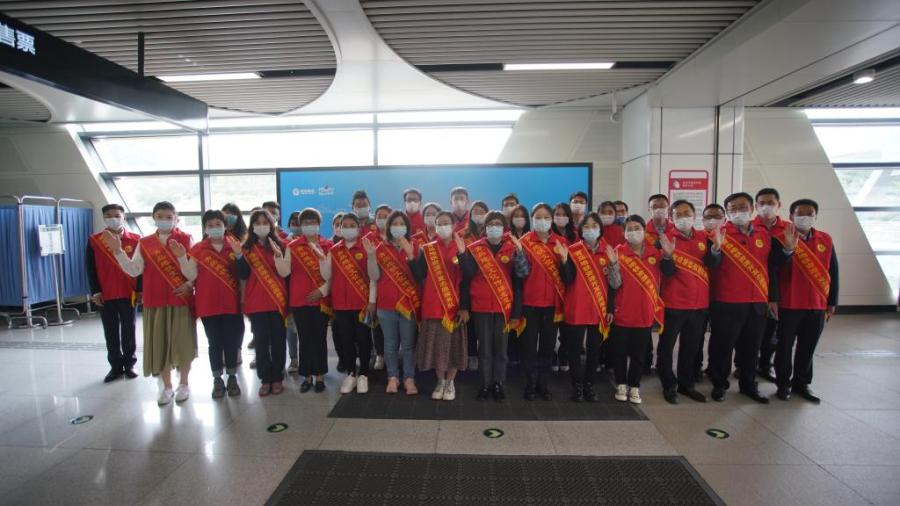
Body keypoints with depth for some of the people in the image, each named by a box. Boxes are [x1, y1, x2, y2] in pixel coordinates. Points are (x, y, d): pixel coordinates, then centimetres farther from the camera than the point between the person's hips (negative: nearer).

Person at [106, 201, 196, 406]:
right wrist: (118, 251, -9)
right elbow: (134, 270, 2)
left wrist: (190, 284, -18)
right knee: (159, 343, 8)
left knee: (182, 342, 4)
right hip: (154, 301, 3)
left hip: (181, 299, -3)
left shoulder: (186, 239, -2)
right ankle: (166, 386, 24)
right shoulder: (144, 243, 7)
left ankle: (183, 383, 21)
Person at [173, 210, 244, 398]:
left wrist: (239, 254, -17)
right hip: (208, 304, 0)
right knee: (215, 343, 9)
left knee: (232, 341, 7)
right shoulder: (197, 249, 1)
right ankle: (217, 380, 21)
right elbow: (191, 275, -4)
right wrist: (182, 257, -17)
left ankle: (232, 377, 21)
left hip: (232, 303, 0)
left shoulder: (235, 246, 1)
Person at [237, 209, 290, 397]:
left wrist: (277, 253, -22)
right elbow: (243, 275, -2)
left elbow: (284, 272, -9)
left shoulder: (281, 245, 2)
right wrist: (241, 256, -15)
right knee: (261, 342, 5)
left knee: (278, 341, 5)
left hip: (277, 300, -1)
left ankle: (277, 378, 17)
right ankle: (265, 379, 16)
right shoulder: (247, 248, 5)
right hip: (256, 302, 1)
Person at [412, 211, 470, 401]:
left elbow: (467, 279, -4)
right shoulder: (426, 250, 5)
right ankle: (440, 382, 25)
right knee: (436, 343, 7)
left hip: (455, 305, -1)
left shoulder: (462, 249, 1)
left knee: (454, 343, 6)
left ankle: (450, 382, 23)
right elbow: (419, 276, -4)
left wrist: (465, 306, -11)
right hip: (433, 305, 1)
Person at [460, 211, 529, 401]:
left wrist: (519, 251, -26)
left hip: (504, 306, 0)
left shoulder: (512, 248, 1)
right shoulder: (474, 248, 1)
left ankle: (498, 383, 24)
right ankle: (485, 383, 22)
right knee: (484, 347, 10)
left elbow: (522, 274, -13)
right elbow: (467, 275, -10)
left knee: (500, 347, 10)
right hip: (481, 306, 0)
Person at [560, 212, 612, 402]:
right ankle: (577, 385, 19)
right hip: (576, 309, -3)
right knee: (575, 349, 5)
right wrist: (564, 260, -26)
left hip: (599, 309, 3)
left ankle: (589, 385, 25)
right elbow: (568, 280, -12)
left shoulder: (607, 252, 5)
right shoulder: (573, 251, -4)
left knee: (595, 349, 11)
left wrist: (610, 308, 4)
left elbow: (611, 283, 7)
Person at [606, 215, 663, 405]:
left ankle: (635, 386, 25)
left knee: (639, 352, 10)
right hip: (622, 312, -2)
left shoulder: (655, 253, 1)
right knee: (619, 351, 7)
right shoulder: (618, 251, -7)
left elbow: (660, 282, 11)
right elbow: (615, 284, -14)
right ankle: (621, 384, 24)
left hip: (646, 312, 2)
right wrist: (613, 263, -27)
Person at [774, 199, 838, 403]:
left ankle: (801, 383, 27)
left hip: (817, 305, 4)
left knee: (808, 348, 13)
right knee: (785, 347, 6)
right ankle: (783, 384, 20)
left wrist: (832, 302, 8)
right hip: (788, 305, -4)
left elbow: (833, 273, 10)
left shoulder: (826, 240, 6)